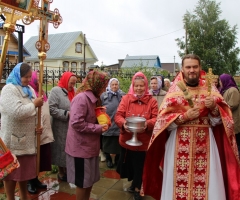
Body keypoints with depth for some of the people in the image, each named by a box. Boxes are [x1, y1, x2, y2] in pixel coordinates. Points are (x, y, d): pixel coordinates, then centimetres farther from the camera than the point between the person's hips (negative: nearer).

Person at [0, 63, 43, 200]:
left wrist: (36, 127, 4)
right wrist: (34, 104, -17)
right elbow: (17, 112, -28)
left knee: (25, 169, 18)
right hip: (13, 139, -7)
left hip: (26, 138, 8)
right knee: (12, 171, 8)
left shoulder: (29, 90, 11)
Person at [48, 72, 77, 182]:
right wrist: (66, 114, -19)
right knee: (62, 149, 6)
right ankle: (61, 173, 25)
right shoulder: (56, 91, -10)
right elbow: (51, 109, -18)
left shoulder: (73, 91, 11)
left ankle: (66, 170, 30)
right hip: (61, 128, -6)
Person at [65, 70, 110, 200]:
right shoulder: (81, 98, -20)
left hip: (89, 146, 9)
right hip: (81, 147, -9)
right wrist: (98, 128, -21)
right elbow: (77, 123, -28)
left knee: (90, 179, 19)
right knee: (83, 182, 7)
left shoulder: (92, 98, 11)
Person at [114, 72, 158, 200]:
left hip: (143, 141, -1)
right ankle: (134, 183, 48)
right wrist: (123, 123, -28)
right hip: (127, 140, 2)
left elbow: (156, 118, -7)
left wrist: (148, 123, -28)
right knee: (128, 163, 19)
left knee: (140, 166, 11)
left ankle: (136, 188, 36)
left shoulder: (152, 101, -1)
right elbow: (118, 115, -7)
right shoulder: (126, 98, -1)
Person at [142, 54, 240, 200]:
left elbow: (218, 120, 3)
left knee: (207, 183, 4)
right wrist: (185, 116, -17)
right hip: (179, 145, -1)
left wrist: (213, 107, -16)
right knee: (179, 182, 4)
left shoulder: (210, 89, 6)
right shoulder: (175, 90, 0)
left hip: (205, 144, 2)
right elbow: (163, 120, -5)